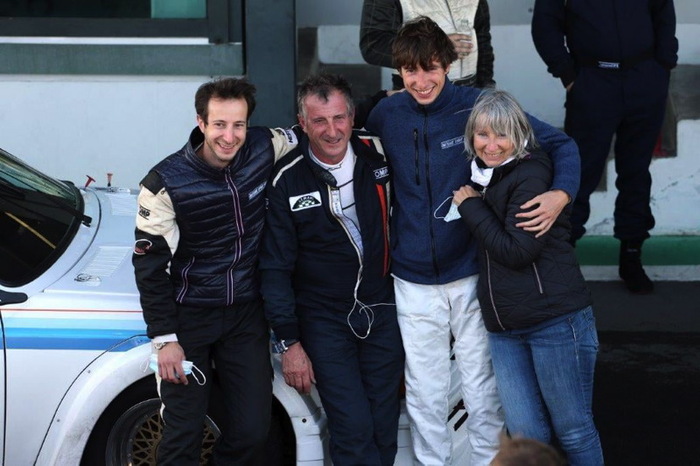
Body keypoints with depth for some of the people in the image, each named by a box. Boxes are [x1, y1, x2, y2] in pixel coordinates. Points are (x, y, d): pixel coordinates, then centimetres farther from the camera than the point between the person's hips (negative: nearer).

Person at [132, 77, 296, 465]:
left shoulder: (265, 149, -7)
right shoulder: (165, 183, -17)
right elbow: (150, 265, -11)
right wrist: (164, 338, -13)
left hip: (246, 314, 4)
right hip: (189, 317, -3)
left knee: (253, 431, 5)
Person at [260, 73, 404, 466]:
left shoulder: (378, 154, -5)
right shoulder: (287, 181, -12)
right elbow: (276, 268, -7)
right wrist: (290, 343, -8)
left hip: (382, 311, 3)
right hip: (323, 321, -3)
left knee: (384, 430, 8)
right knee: (354, 431, -9)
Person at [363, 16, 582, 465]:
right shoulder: (386, 114, -3)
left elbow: (560, 144, -10)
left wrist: (561, 194, -30)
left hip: (472, 276, -2)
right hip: (414, 282, 2)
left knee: (483, 386, 10)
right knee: (425, 393, 12)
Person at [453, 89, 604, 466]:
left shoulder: (530, 174, -11)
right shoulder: (481, 176, 12)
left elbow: (516, 250, -16)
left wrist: (470, 206, -8)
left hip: (555, 320, -7)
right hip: (504, 326, 7)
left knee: (573, 430, 2)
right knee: (525, 435, 7)